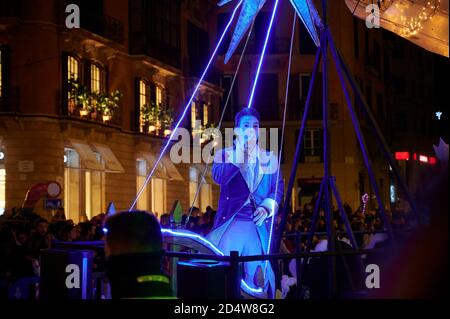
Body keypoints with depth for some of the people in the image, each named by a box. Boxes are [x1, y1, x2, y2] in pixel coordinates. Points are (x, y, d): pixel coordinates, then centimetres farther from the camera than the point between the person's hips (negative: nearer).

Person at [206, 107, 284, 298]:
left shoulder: (269, 158, 17)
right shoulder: (224, 154, 11)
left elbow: (278, 188, 9)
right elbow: (219, 177, -10)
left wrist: (267, 207, -9)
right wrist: (241, 151, -11)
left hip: (260, 224, 1)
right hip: (231, 220, -1)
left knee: (259, 275, -5)